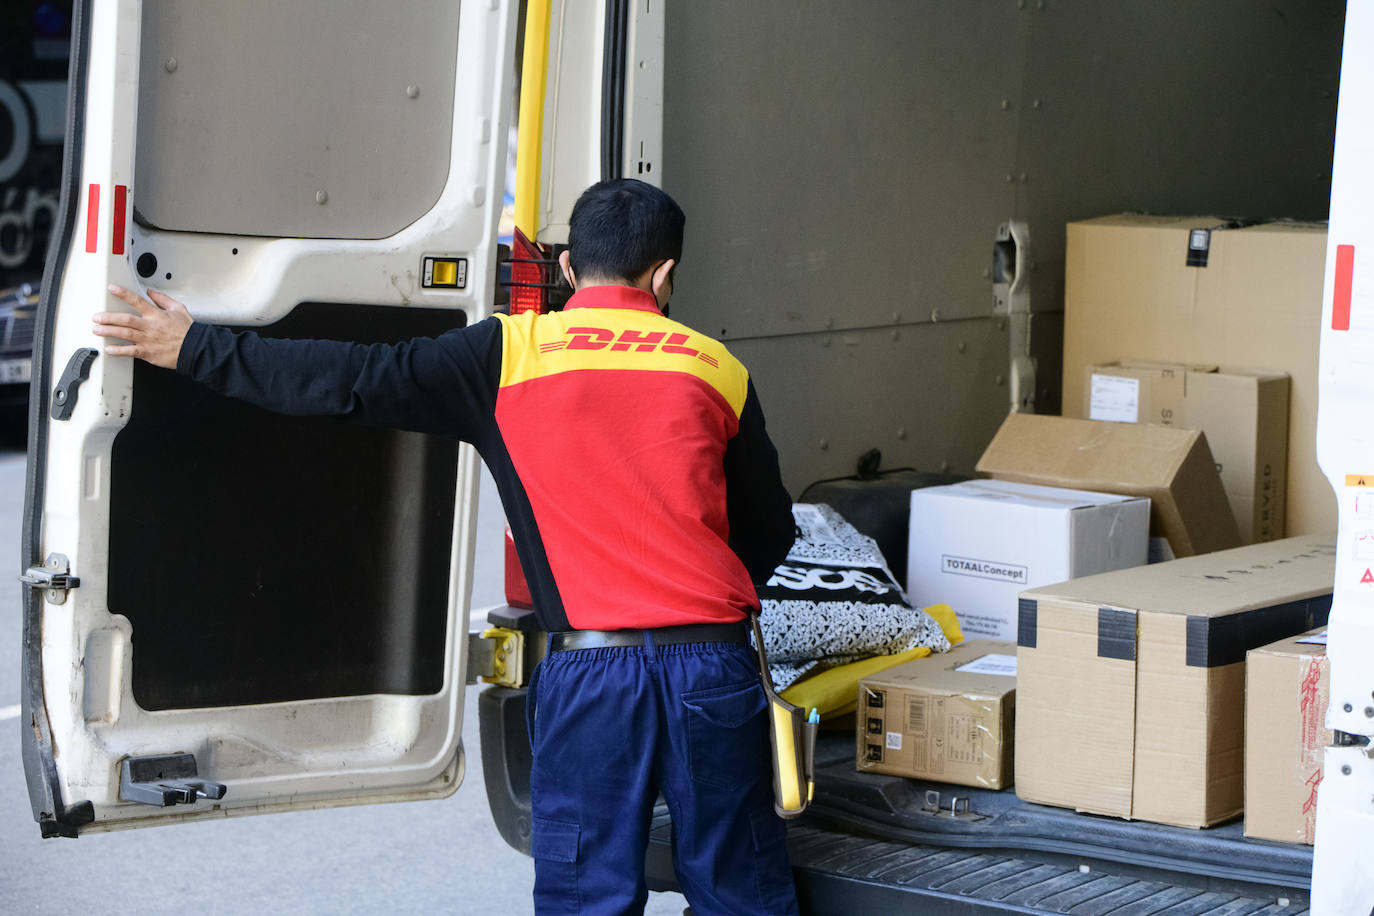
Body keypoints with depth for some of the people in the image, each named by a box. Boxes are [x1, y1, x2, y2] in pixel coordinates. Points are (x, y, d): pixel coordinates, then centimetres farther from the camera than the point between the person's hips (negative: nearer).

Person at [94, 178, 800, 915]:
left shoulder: (511, 355, 1)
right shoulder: (716, 367, 8)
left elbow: (355, 379, 0)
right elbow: (770, 533, 16)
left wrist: (196, 350, 10)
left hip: (589, 672, -1)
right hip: (713, 666, 2)